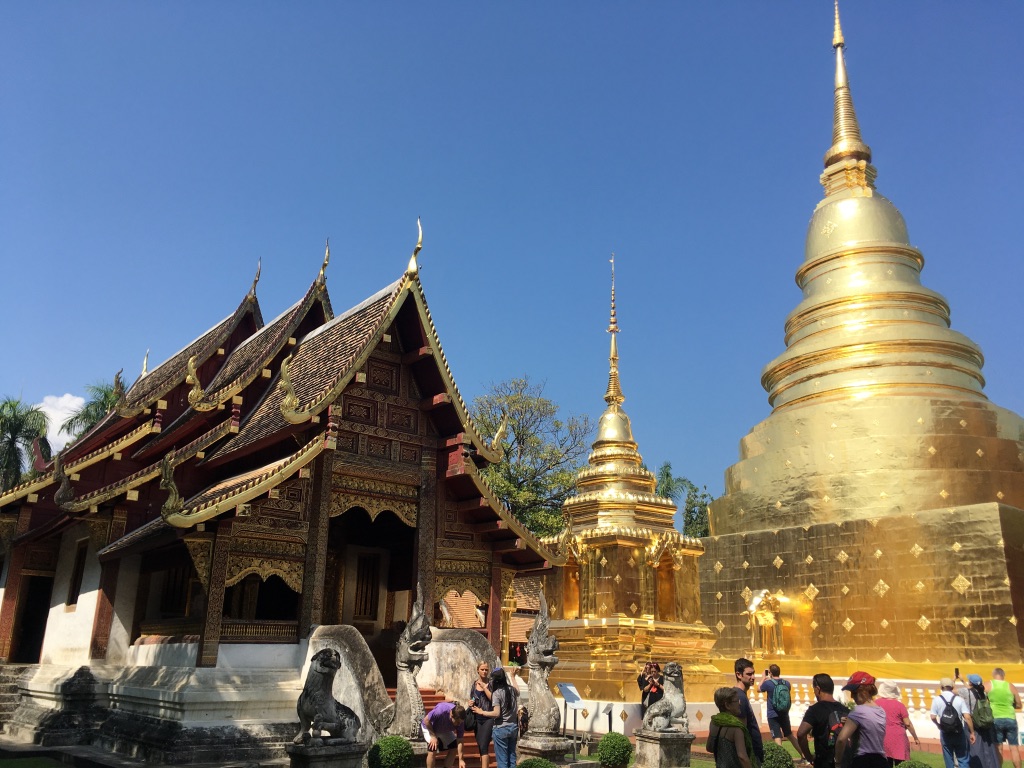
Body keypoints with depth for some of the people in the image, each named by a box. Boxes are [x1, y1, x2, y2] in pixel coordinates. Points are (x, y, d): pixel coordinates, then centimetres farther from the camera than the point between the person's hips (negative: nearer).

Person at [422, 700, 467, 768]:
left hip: (445, 730, 5)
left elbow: (459, 741, -20)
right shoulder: (440, 710, -43)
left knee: (454, 749, -2)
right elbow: (426, 720, -28)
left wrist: (461, 759, -22)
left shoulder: (460, 720, -27)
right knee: (433, 751, -19)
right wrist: (433, 736, -23)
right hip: (430, 727, -5)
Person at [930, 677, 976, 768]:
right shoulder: (959, 699, -5)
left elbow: (933, 717, -7)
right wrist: (972, 733, -3)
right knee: (963, 759, 9)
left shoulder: (936, 700, -5)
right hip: (959, 733, 0)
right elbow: (967, 717, -12)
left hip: (945, 733, 0)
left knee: (949, 759, 12)